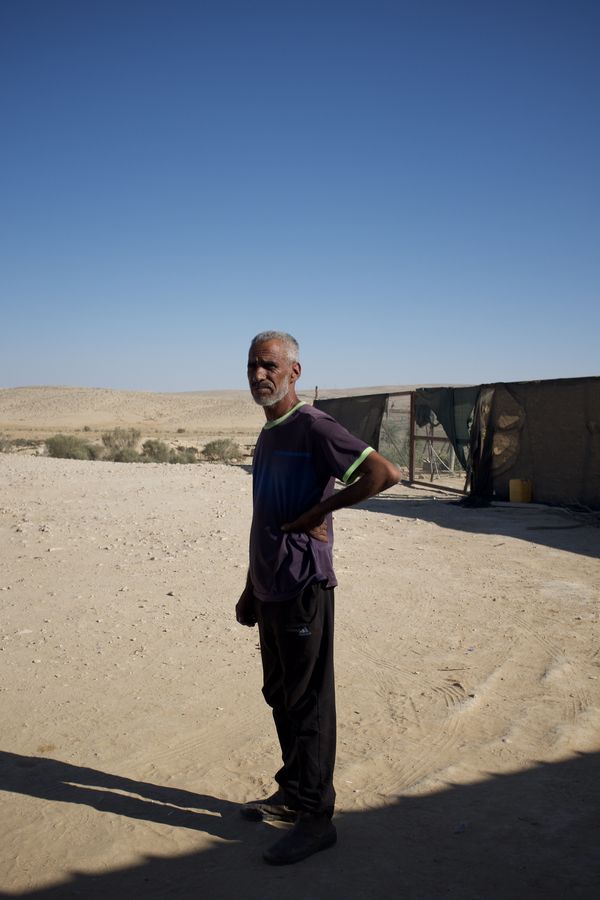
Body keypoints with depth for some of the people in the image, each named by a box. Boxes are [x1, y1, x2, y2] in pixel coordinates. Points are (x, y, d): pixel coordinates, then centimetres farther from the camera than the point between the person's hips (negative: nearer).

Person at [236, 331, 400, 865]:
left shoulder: (314, 428, -13)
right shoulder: (269, 434, 15)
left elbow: (385, 473, -24)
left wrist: (321, 510, -17)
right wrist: (250, 590, 20)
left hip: (303, 591, -9)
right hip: (271, 592, 9)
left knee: (308, 704, 2)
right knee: (281, 697, 19)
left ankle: (316, 818, 16)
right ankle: (292, 794, 36)